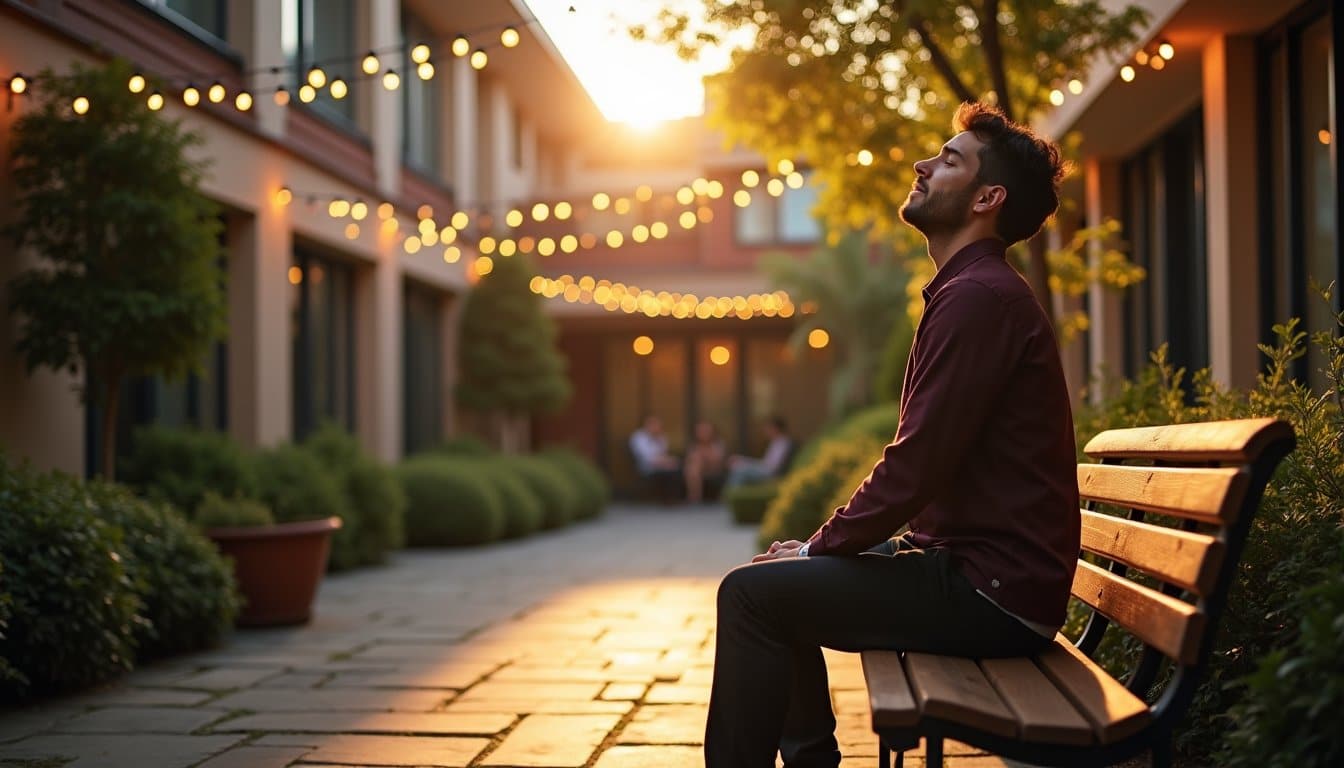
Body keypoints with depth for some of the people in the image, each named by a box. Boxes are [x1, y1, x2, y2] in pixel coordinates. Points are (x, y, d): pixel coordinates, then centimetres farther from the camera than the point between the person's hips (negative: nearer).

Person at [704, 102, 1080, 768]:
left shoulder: (979, 297, -17)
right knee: (781, 580, 20)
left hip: (994, 592, -11)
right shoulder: (973, 291, 17)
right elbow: (924, 463, 18)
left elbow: (917, 465, -22)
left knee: (751, 593, -14)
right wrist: (826, 545, 9)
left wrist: (820, 547, -9)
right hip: (977, 565, 11)